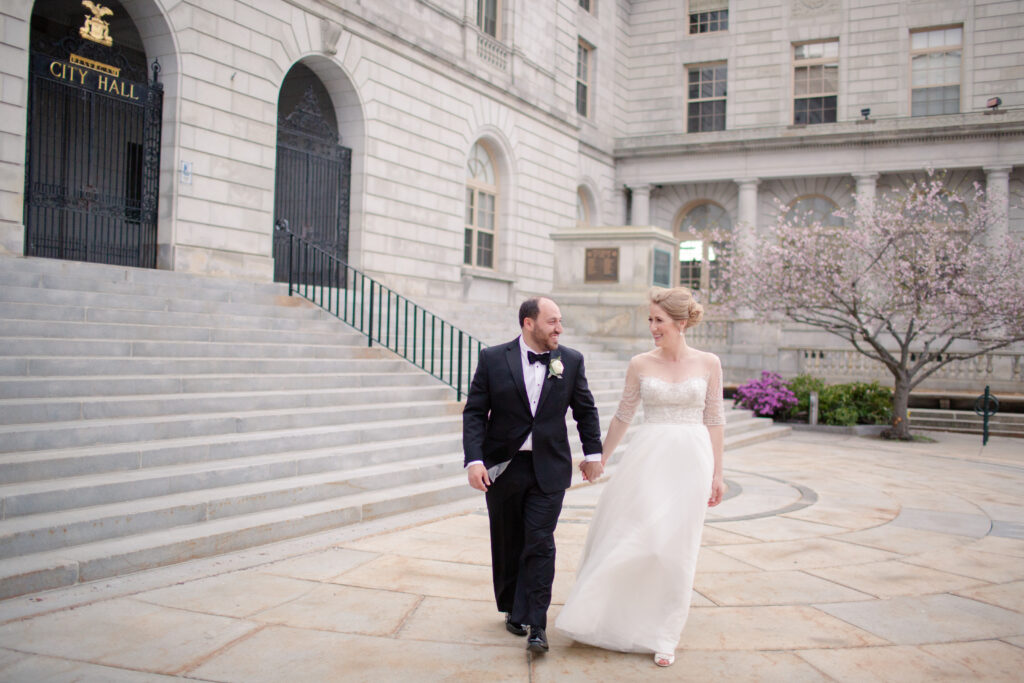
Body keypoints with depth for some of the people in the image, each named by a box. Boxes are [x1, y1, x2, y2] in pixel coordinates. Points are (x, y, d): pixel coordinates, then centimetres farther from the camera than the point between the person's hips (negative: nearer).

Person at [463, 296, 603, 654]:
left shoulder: (571, 361, 0)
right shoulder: (492, 359, -5)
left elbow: (585, 410, 13)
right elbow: (474, 412, -6)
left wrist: (593, 452, 12)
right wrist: (474, 460, -16)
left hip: (549, 470, 0)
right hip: (502, 467, 0)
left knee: (540, 545, -5)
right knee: (507, 544, 13)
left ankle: (535, 624, 3)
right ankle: (513, 609, 33)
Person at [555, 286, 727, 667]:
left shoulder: (708, 363, 1)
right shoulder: (640, 364, 1)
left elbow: (714, 420, 4)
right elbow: (622, 417, 10)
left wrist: (717, 473, 3)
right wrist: (599, 459, 14)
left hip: (691, 461, 0)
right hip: (647, 459, 0)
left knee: (675, 548, 4)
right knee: (629, 539, 0)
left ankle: (662, 636, 19)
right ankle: (613, 621, 20)